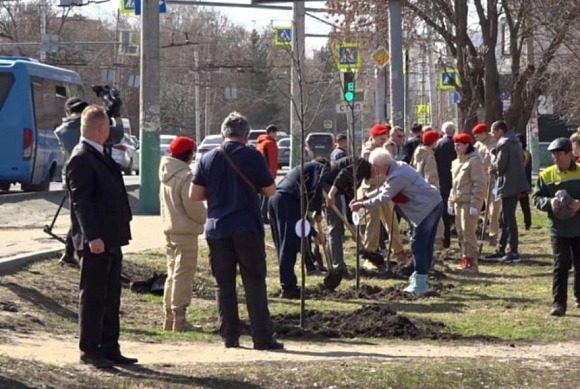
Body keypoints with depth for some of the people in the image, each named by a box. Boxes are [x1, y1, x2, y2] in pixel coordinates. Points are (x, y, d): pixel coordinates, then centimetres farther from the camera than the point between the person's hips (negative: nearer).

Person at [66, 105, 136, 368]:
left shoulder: (100, 157, 17)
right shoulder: (81, 159, -14)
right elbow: (80, 201, -20)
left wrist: (116, 235, 18)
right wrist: (92, 236, -26)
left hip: (111, 239, 10)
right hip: (96, 241, -10)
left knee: (111, 297, 12)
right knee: (93, 296, -3)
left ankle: (109, 349, 18)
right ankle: (89, 350, 3)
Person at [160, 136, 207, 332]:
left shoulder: (166, 176, 11)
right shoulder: (185, 176, -17)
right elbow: (193, 207, -20)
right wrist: (206, 218, -1)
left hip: (170, 230, 9)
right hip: (186, 232, -9)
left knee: (173, 275, 16)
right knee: (183, 276, -5)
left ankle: (169, 318, 19)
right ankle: (179, 320, -6)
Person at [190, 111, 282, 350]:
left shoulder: (208, 159, 2)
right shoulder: (252, 157, -6)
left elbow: (194, 195, 1)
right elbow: (270, 190, 1)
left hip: (217, 229, 3)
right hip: (247, 228, -3)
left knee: (224, 284, 9)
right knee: (254, 282, 0)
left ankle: (229, 337, 8)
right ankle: (262, 337, -5)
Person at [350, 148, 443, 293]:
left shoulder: (397, 177, -21)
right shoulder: (398, 166, 11)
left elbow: (383, 197, -14)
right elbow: (384, 189, 19)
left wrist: (362, 205, -4)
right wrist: (364, 198, 14)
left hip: (427, 208, -10)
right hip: (435, 204, 10)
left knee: (419, 245, -5)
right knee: (426, 244, 16)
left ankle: (419, 284, -3)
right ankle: (419, 277, 24)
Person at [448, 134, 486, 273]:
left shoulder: (474, 161, -10)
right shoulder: (456, 162, 17)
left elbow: (480, 184, -15)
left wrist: (474, 204, -19)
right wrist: (451, 201, 18)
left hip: (469, 202, -9)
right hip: (458, 202, 9)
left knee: (468, 232, -10)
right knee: (460, 232, 10)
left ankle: (472, 264, -8)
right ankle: (466, 259, 18)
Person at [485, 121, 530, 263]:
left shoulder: (504, 144, -15)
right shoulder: (515, 142, 15)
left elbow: (500, 165, -20)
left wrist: (493, 166, 3)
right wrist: (496, 168, 11)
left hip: (508, 185, -10)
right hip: (516, 183, 10)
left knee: (508, 219, -5)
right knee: (504, 218, 15)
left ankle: (513, 253, -4)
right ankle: (501, 250, 21)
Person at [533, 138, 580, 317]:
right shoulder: (546, 175, 2)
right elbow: (536, 198, 2)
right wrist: (549, 202, -18)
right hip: (558, 228, 0)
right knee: (561, 266, -5)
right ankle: (558, 303, -4)